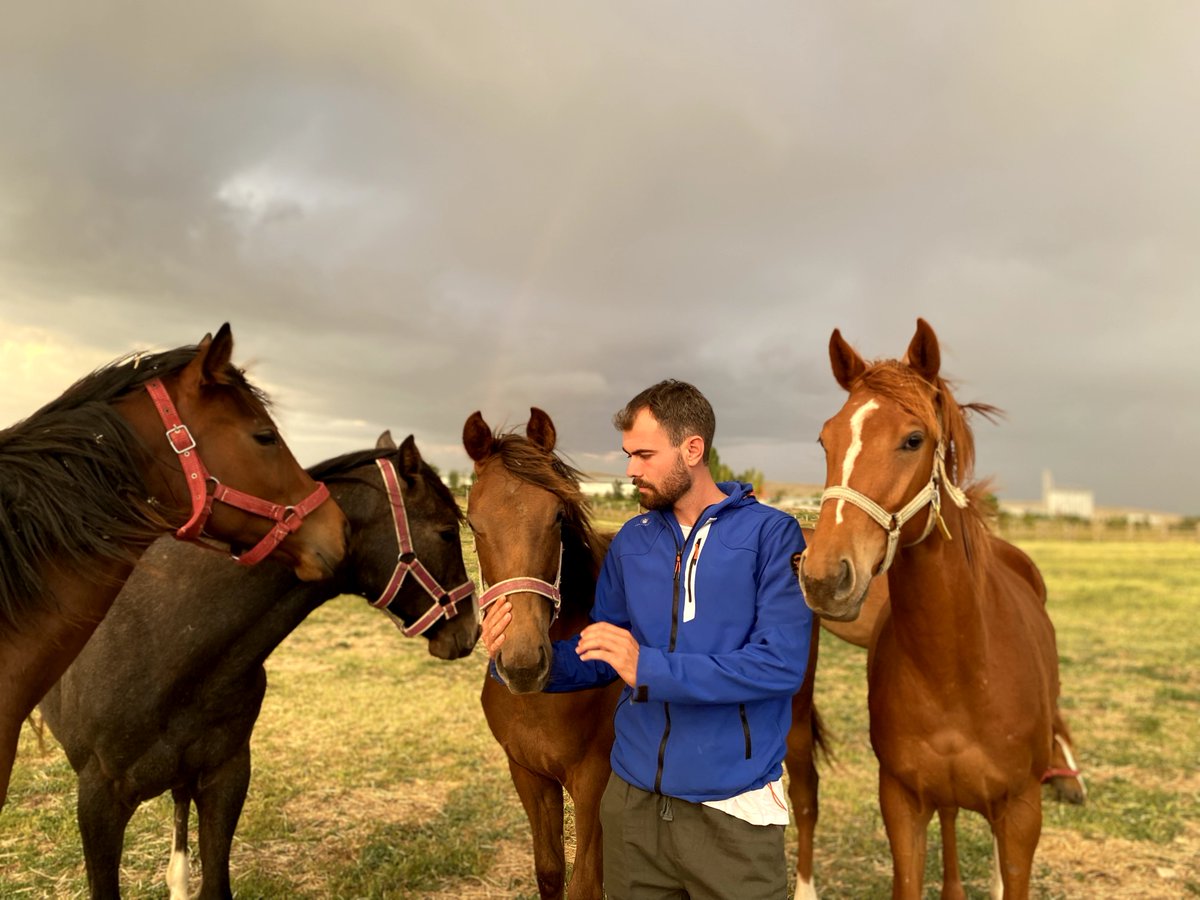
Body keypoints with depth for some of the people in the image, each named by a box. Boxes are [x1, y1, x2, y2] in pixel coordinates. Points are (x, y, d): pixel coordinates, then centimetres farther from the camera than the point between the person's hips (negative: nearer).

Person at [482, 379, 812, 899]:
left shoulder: (770, 534, -10)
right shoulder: (631, 542, 4)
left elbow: (782, 664, -20)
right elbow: (603, 659, 9)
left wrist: (651, 670, -26)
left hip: (733, 809, -4)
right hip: (632, 798, 5)